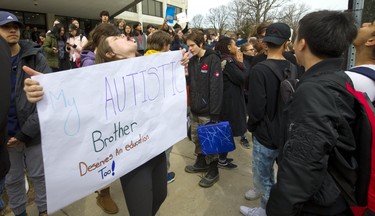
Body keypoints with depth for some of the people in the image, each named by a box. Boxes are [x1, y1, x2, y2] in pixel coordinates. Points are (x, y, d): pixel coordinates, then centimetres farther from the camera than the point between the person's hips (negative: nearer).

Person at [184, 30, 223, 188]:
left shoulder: (213, 59, -11)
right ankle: (201, 163, 38)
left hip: (207, 109, -7)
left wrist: (215, 111, -21)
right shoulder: (192, 60, 10)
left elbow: (216, 87, -18)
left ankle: (213, 172, 20)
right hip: (195, 108, 7)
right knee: (196, 138, 18)